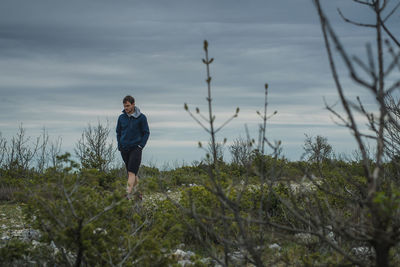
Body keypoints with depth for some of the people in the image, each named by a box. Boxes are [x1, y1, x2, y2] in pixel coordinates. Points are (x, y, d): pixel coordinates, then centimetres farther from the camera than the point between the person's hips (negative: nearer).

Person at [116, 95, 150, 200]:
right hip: (124, 150, 4)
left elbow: (146, 133, -1)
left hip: (136, 148, -4)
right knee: (131, 172, 12)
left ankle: (128, 194, -19)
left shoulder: (141, 117, -5)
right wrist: (120, 146, 7)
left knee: (131, 172, -14)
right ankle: (136, 190, 27)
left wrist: (140, 146, -10)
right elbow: (118, 132, 15)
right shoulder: (121, 117, 5)